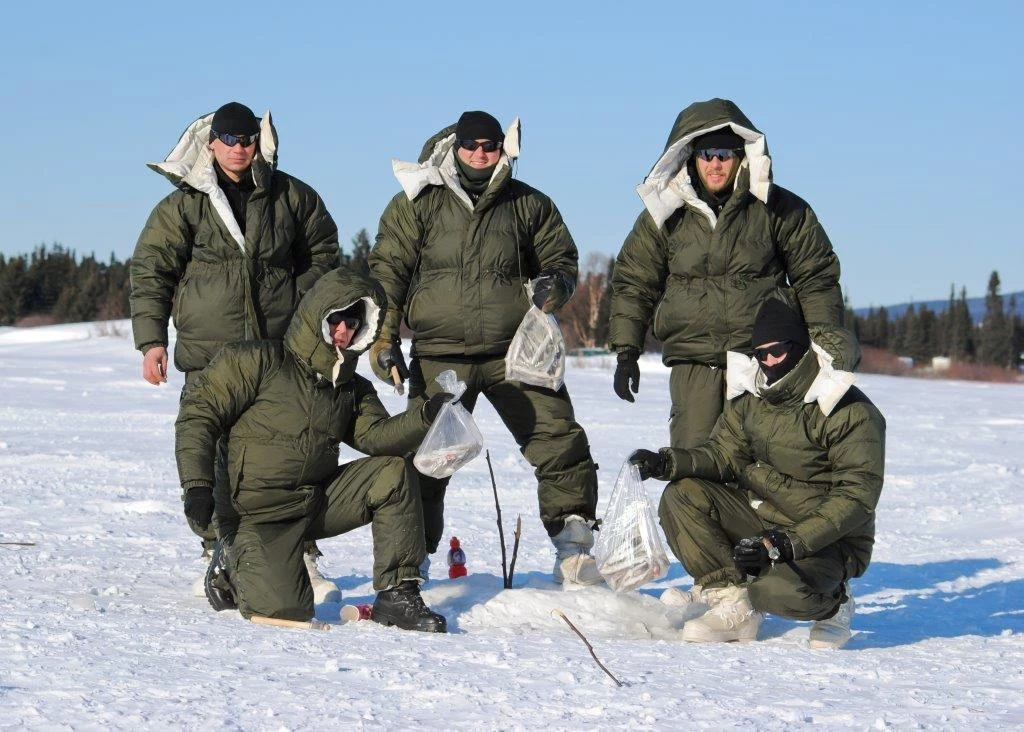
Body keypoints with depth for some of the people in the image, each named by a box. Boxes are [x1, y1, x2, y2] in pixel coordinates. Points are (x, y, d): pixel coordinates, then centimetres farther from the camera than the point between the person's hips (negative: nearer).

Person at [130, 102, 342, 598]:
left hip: (281, 351, 1)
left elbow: (323, 253, 21)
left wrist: (304, 306, 8)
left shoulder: (291, 197, 8)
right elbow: (150, 271, 4)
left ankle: (302, 561, 4)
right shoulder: (185, 204, 4)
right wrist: (152, 339, -5)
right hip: (209, 356, 0)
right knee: (211, 463, -2)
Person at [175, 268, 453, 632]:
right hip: (258, 514, -6)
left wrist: (425, 417, -26)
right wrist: (197, 487, -20)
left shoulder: (352, 387, 11)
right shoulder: (259, 361, -8)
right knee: (286, 609, -25)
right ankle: (233, 566, 10)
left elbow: (375, 435, -6)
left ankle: (397, 594, -5)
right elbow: (198, 411, -11)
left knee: (394, 472, -11)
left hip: (319, 502, 6)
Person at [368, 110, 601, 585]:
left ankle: (573, 547, 3)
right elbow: (387, 270, 4)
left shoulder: (528, 204, 9)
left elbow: (560, 257, 21)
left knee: (560, 441, -7)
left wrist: (554, 284, -3)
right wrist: (383, 336, -5)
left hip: (515, 353, 1)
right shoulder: (417, 203, 4)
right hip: (440, 358, -1)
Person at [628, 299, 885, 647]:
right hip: (761, 521, 7)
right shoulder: (751, 396, 4)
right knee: (682, 496, -13)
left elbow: (856, 496, -21)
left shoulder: (850, 411, -17)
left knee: (776, 590, -37)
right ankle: (732, 604, -12)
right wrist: (668, 462, -17)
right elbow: (725, 453, 5)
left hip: (827, 541, -7)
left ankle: (832, 602, 0)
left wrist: (788, 543, -30)